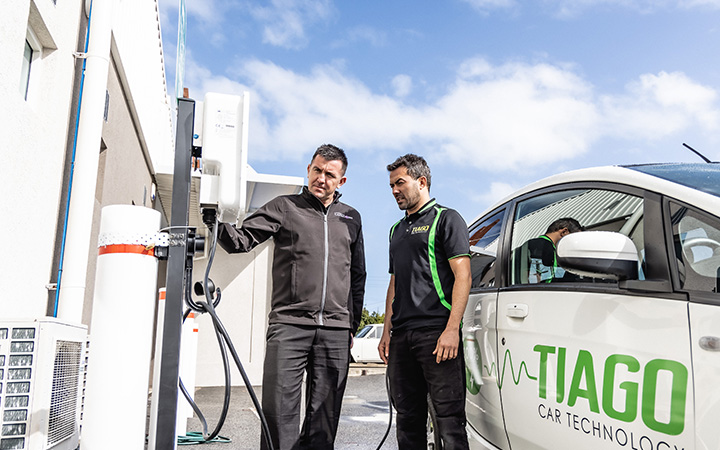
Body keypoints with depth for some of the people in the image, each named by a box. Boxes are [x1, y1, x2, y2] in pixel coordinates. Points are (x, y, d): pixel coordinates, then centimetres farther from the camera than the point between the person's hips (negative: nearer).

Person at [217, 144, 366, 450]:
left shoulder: (351, 218, 17)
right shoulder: (284, 208, 8)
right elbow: (241, 241, -2)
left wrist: (353, 324, 17)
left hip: (336, 331, 3)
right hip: (289, 323, -2)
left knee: (324, 414, 7)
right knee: (279, 408, -6)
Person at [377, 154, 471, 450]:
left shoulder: (446, 219, 1)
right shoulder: (397, 230, 23)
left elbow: (462, 275, -8)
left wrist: (452, 329, -17)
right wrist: (387, 331, 16)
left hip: (436, 333, -7)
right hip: (401, 336, 7)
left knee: (449, 419, -6)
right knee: (408, 417, 11)